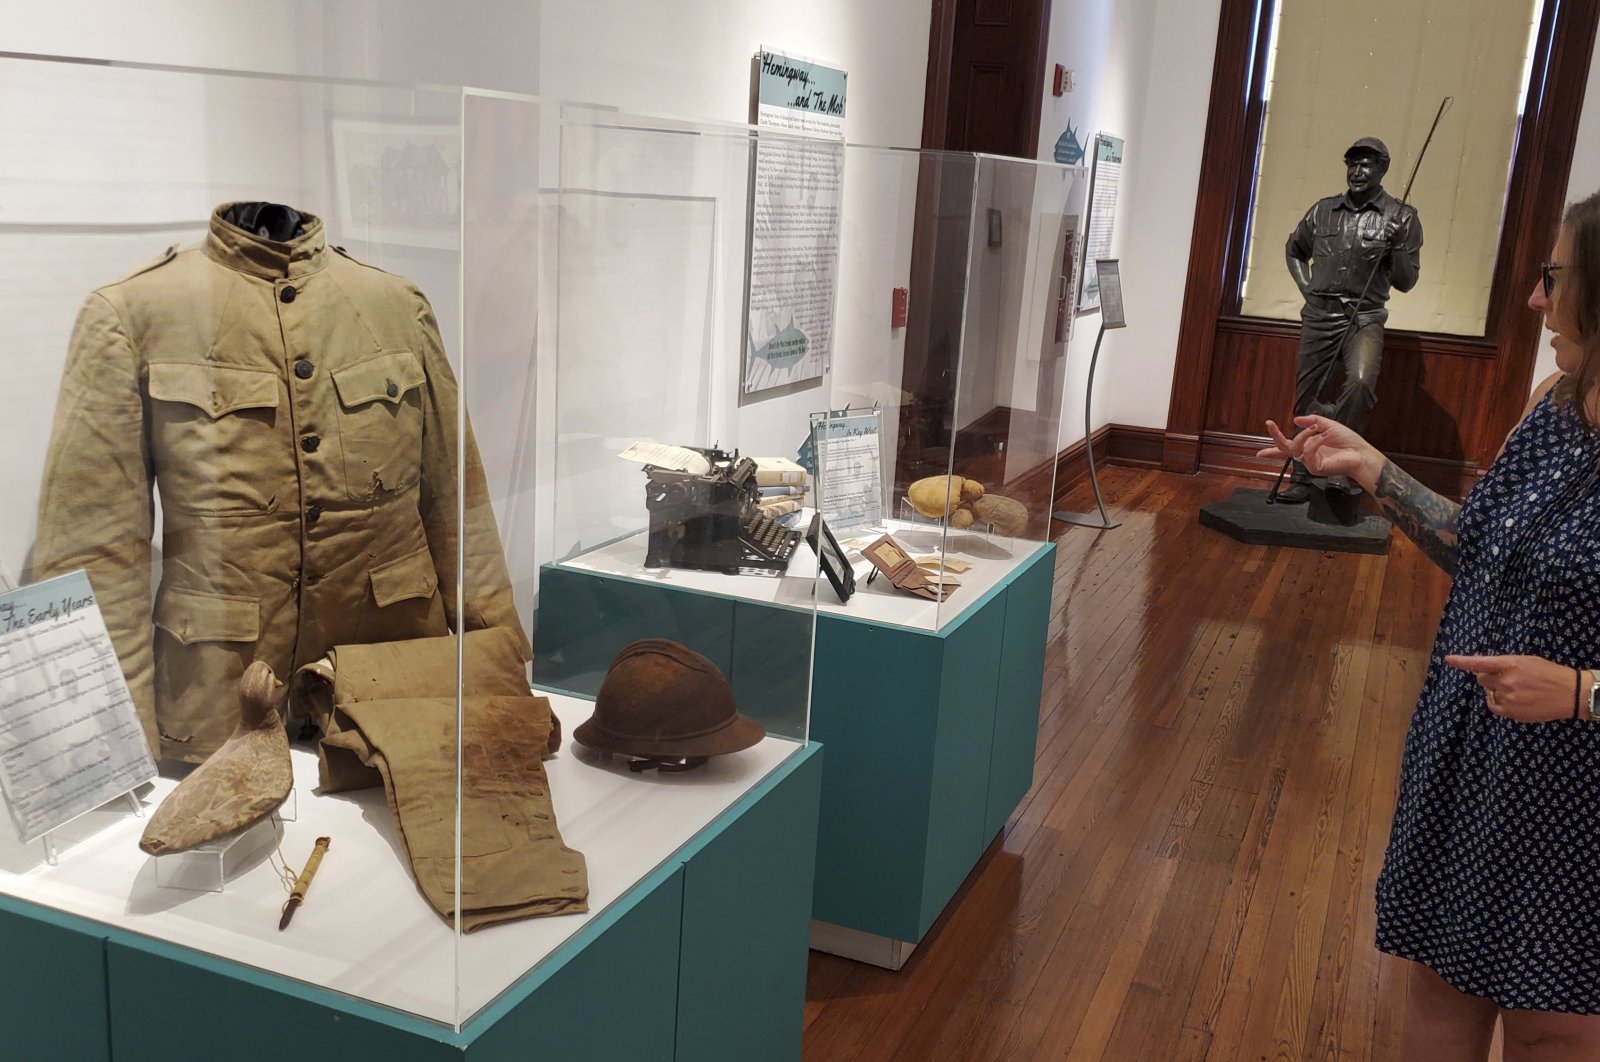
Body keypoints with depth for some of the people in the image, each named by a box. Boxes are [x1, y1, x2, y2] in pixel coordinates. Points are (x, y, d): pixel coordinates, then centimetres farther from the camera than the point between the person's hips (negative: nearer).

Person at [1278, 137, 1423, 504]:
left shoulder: (1401, 217, 0)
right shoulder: (1323, 210, 9)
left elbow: (1406, 282, -1)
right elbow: (1293, 249, 27)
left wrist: (1395, 247, -18)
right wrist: (1305, 286, 13)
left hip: (1364, 318, -3)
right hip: (1318, 316, 4)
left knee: (1361, 381, -31)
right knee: (1306, 398, 7)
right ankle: (1302, 479, 19)